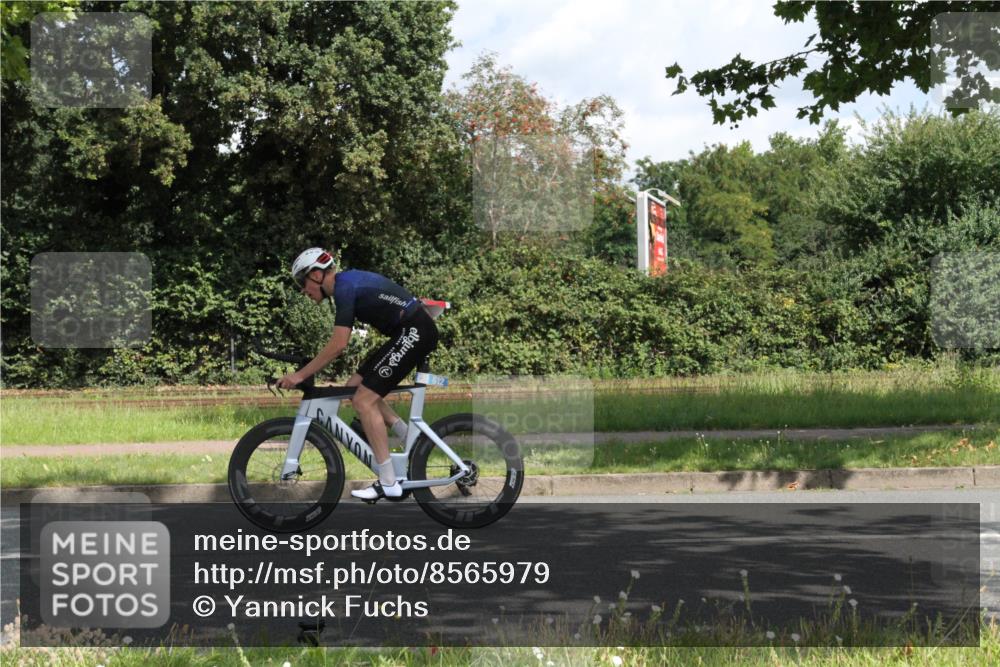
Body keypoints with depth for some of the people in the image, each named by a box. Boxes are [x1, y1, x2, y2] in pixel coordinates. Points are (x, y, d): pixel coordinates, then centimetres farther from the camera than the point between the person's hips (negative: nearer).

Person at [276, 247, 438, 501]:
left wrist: (300, 375, -15)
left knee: (364, 400, -11)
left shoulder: (345, 287, -14)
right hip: (409, 332, 10)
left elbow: (338, 344, -20)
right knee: (355, 386, 11)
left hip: (414, 332, -10)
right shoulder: (348, 281, 15)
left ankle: (388, 483, -8)